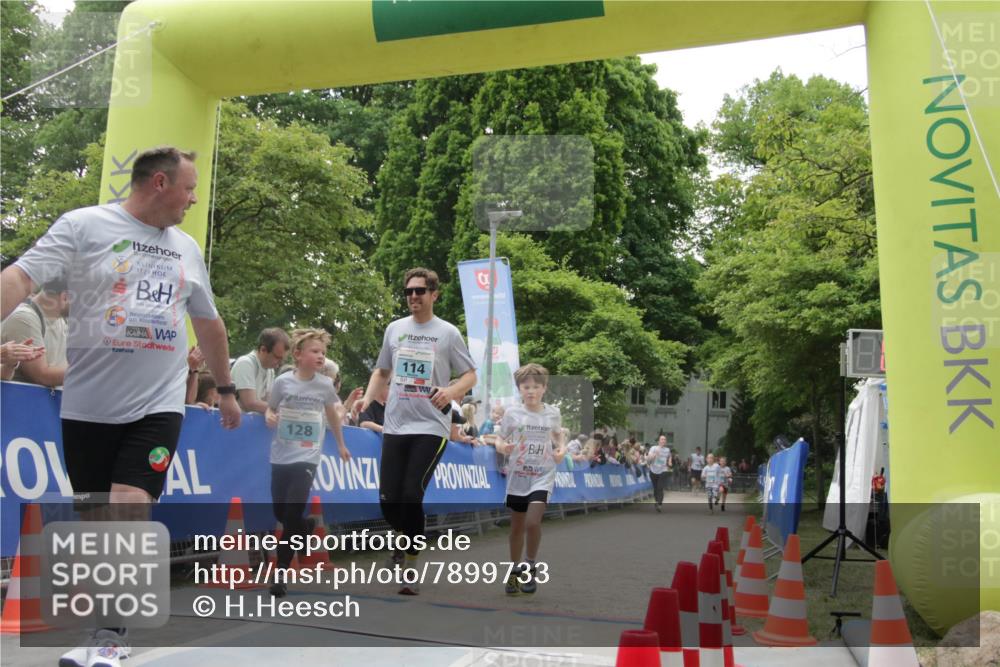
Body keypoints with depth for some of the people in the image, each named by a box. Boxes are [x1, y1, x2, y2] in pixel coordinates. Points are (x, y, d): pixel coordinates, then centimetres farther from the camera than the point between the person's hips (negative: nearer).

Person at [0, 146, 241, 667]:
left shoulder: (187, 249, 12)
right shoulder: (83, 225, -2)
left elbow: (209, 323, 22)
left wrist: (227, 390, 26)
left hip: (158, 407, 2)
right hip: (88, 406, -1)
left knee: (129, 512, -12)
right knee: (95, 521, 8)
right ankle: (111, 621, 25)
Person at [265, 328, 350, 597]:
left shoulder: (325, 385, -2)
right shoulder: (283, 382, -5)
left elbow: (332, 415, 16)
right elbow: (270, 409, 8)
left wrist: (341, 445, 25)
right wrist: (269, 418, -16)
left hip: (307, 458, -2)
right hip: (281, 457, 2)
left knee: (292, 516, -11)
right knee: (280, 513, 12)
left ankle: (281, 574, -4)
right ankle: (307, 529, 43)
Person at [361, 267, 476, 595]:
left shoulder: (448, 332, 0)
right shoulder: (394, 328, 11)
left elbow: (470, 375, 2)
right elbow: (382, 371, 20)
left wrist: (451, 391, -19)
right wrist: (367, 399, 3)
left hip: (431, 427, -4)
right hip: (395, 425, 4)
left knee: (411, 496, -12)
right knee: (388, 499, 4)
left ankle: (411, 568, 3)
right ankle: (408, 539, 36)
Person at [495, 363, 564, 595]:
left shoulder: (553, 413, 0)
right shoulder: (512, 413, -4)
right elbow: (499, 439, 1)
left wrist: (561, 449, -2)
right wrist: (503, 446, -21)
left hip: (543, 476, -1)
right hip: (517, 476, 1)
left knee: (533, 522, -17)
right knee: (517, 526, 11)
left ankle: (530, 568, 5)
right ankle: (515, 571, 29)